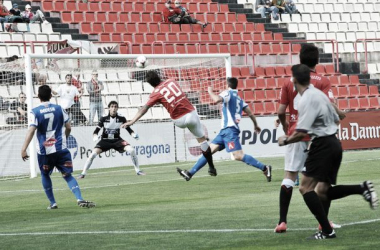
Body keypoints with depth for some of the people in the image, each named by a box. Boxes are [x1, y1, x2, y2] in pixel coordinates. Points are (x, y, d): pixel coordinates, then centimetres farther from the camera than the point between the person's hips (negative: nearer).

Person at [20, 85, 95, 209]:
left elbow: (31, 131, -16)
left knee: (45, 175, 20)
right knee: (67, 175, 2)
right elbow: (68, 128, 6)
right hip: (61, 149, 1)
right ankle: (80, 199, -17)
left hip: (44, 150, -1)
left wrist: (24, 149, -19)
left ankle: (52, 203, 20)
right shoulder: (59, 109, 2)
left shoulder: (35, 112, -6)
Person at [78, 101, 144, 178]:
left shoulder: (121, 119, -8)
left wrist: (133, 134, -23)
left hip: (117, 140, 1)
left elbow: (128, 129, -2)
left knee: (131, 150, -21)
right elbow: (96, 130, -11)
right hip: (105, 141, -1)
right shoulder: (104, 119, -12)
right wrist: (95, 136, -34)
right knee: (93, 154, -23)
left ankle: (137, 170, -4)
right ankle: (83, 173, -12)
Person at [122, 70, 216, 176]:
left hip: (179, 121, -1)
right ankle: (211, 167, 10)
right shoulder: (171, 81, 7)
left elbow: (144, 109, -10)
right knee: (202, 139, 9)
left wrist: (132, 121, -12)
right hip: (191, 114, 1)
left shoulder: (156, 93, -4)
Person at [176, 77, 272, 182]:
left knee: (238, 156, -18)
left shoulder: (228, 93, -3)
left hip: (229, 129, -9)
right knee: (209, 150, 8)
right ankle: (190, 173, 9)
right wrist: (256, 125, 32)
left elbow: (217, 100, -23)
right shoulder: (239, 99, 20)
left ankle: (264, 168, -19)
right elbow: (250, 113, 19)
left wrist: (210, 91, -5)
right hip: (225, 130, 9)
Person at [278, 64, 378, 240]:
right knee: (323, 192, 11)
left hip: (322, 146, -9)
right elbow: (336, 120, 23)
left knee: (306, 187, -8)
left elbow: (301, 133, -20)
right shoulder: (319, 94, 14)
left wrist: (285, 140, -3)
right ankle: (362, 188, -4)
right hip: (334, 144, 9)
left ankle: (327, 231, -14)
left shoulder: (307, 99, -15)